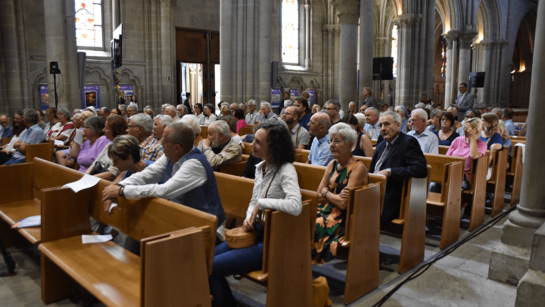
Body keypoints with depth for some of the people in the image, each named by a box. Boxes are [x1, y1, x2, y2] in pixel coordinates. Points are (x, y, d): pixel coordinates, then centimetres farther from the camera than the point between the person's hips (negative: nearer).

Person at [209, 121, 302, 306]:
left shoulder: (286, 171, -19)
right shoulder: (260, 167, 6)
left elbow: (295, 207, -35)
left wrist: (262, 203, -24)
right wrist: (249, 218, -5)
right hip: (256, 232, 8)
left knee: (210, 268, -11)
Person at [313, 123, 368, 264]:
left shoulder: (358, 167, -10)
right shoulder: (332, 164, 12)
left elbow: (344, 203, -18)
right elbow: (319, 196, 7)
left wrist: (326, 192, -2)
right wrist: (336, 197, -11)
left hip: (344, 219, -6)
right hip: (325, 210, 6)